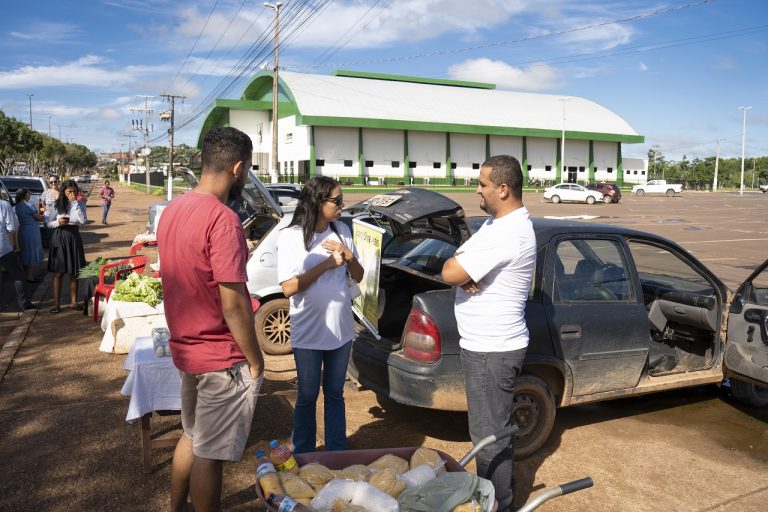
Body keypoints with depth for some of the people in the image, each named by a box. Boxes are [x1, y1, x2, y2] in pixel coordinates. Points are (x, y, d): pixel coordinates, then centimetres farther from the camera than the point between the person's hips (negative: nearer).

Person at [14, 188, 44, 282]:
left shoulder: (17, 206, 6)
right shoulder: (28, 206, -18)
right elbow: (39, 218, -12)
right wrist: (43, 216, 10)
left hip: (22, 231, 8)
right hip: (32, 232, -8)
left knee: (25, 255, 18)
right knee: (33, 255, 2)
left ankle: (25, 276, 26)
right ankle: (30, 277, 6)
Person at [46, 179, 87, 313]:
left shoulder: (79, 204, 1)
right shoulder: (57, 205, 0)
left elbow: (83, 220, -16)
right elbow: (48, 223, 4)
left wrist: (75, 203, -17)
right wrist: (58, 222, -16)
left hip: (74, 238, 1)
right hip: (59, 238, -1)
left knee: (74, 273, 7)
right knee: (58, 273, 1)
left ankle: (73, 301, 18)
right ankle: (56, 303, 7)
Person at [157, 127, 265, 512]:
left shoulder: (173, 210, 3)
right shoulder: (223, 220, -24)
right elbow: (233, 304, -24)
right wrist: (256, 361, -12)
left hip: (186, 348, 9)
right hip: (221, 359, -9)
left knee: (191, 437, 26)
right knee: (210, 454, 7)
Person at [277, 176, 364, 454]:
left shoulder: (341, 230, 2)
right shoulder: (291, 236, -12)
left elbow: (358, 276, 7)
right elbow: (288, 287, -17)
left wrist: (348, 256, -12)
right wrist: (326, 265, -19)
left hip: (341, 329, 4)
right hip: (307, 334, -4)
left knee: (335, 395, 16)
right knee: (307, 396, 11)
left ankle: (337, 452, 30)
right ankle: (303, 455, 30)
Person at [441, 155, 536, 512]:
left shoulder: (508, 234, -25)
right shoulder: (498, 221, 9)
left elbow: (449, 272, -28)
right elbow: (457, 268, 9)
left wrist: (459, 262, -6)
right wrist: (465, 270, -14)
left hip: (491, 351, -11)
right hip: (489, 344, 11)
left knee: (489, 435, 2)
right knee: (498, 427, 24)